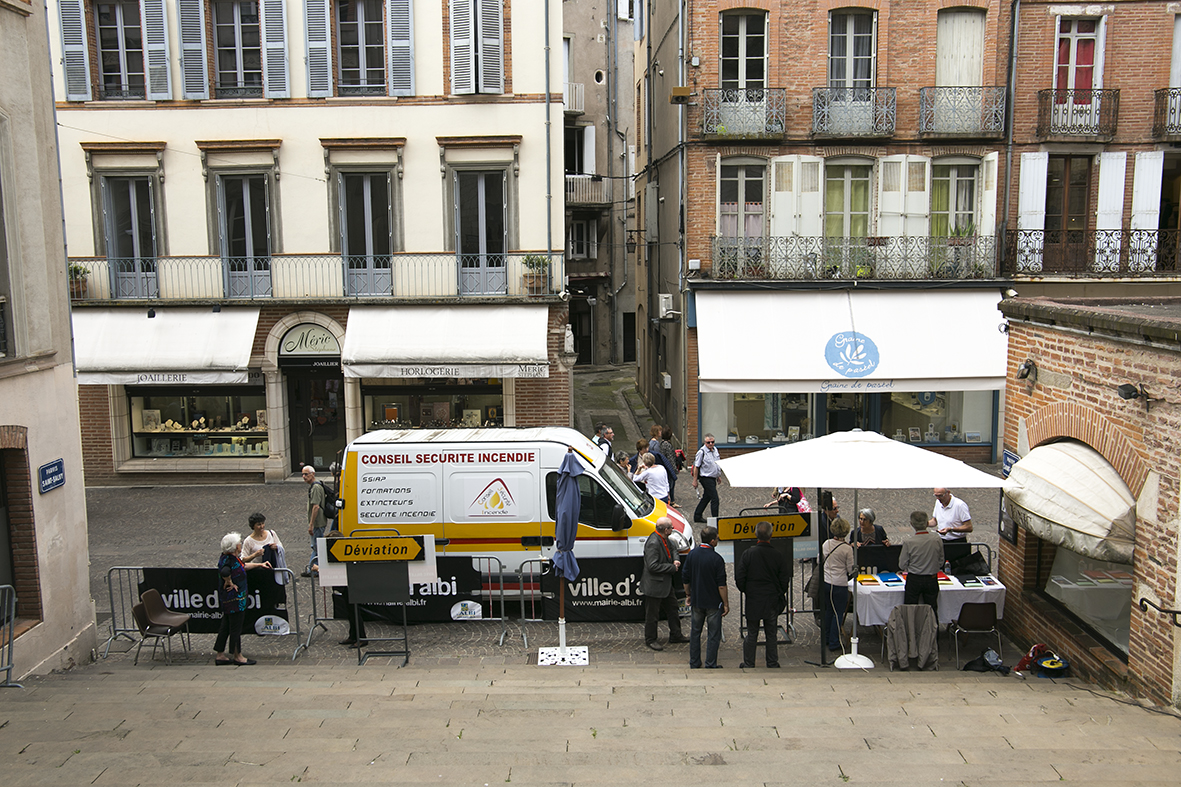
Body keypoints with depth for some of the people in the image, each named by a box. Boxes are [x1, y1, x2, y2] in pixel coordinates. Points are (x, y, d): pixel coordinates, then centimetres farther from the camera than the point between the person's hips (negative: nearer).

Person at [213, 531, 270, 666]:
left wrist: (259, 565, 34)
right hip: (235, 599, -10)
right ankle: (237, 656, 13)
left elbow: (242, 566, 27)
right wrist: (230, 583, -27)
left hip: (227, 599, 10)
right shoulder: (228, 560, -22)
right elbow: (225, 572, -44)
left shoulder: (232, 558, 9)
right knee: (235, 628, 2)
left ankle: (220, 655, 24)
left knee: (226, 627, 16)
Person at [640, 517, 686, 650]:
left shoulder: (664, 539, 2)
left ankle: (675, 635, 36)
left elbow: (672, 550, 21)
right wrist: (672, 567, -21)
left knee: (672, 608, 20)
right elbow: (652, 566, -29)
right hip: (654, 585, -10)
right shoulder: (653, 543, -28)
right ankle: (650, 639, 22)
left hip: (666, 584, 10)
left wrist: (675, 560, -1)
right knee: (652, 614, 6)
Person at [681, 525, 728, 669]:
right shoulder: (717, 559, -17)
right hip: (713, 603, -5)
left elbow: (685, 579, 5)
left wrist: (688, 595, 19)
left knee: (695, 632, 15)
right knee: (713, 634, 6)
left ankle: (694, 663, 21)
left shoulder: (692, 555, -3)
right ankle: (710, 664, 9)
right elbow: (721, 585, -15)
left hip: (696, 601, 5)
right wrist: (726, 604, -5)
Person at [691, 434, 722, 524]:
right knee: (715, 499, -10)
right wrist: (695, 480, -11)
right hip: (706, 478, -8)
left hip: (713, 478, 8)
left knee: (706, 497, 15)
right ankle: (715, 519, -4)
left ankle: (697, 517, 26)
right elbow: (696, 466, -12)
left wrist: (719, 476, 24)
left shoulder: (715, 450, 8)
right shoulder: (702, 452, -16)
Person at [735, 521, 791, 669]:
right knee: (771, 634, 12)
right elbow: (785, 579, -2)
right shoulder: (778, 555, -9)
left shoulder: (748, 554, -12)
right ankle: (772, 663, 19)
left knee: (751, 633, 9)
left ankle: (748, 663, 15)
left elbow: (739, 578, -7)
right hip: (772, 601, 1)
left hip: (753, 600, -1)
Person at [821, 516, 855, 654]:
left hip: (825, 582, 5)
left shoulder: (826, 544, 0)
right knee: (838, 614, 6)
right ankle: (834, 644, 11)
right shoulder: (847, 549, -15)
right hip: (840, 584, -5)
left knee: (828, 610, 21)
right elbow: (850, 569, -8)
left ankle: (826, 637, 32)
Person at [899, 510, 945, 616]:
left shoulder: (908, 543, -18)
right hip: (932, 580, 2)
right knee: (932, 610, 15)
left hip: (914, 580, -2)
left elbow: (902, 565, -9)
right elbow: (941, 563, 2)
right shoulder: (937, 540, -11)